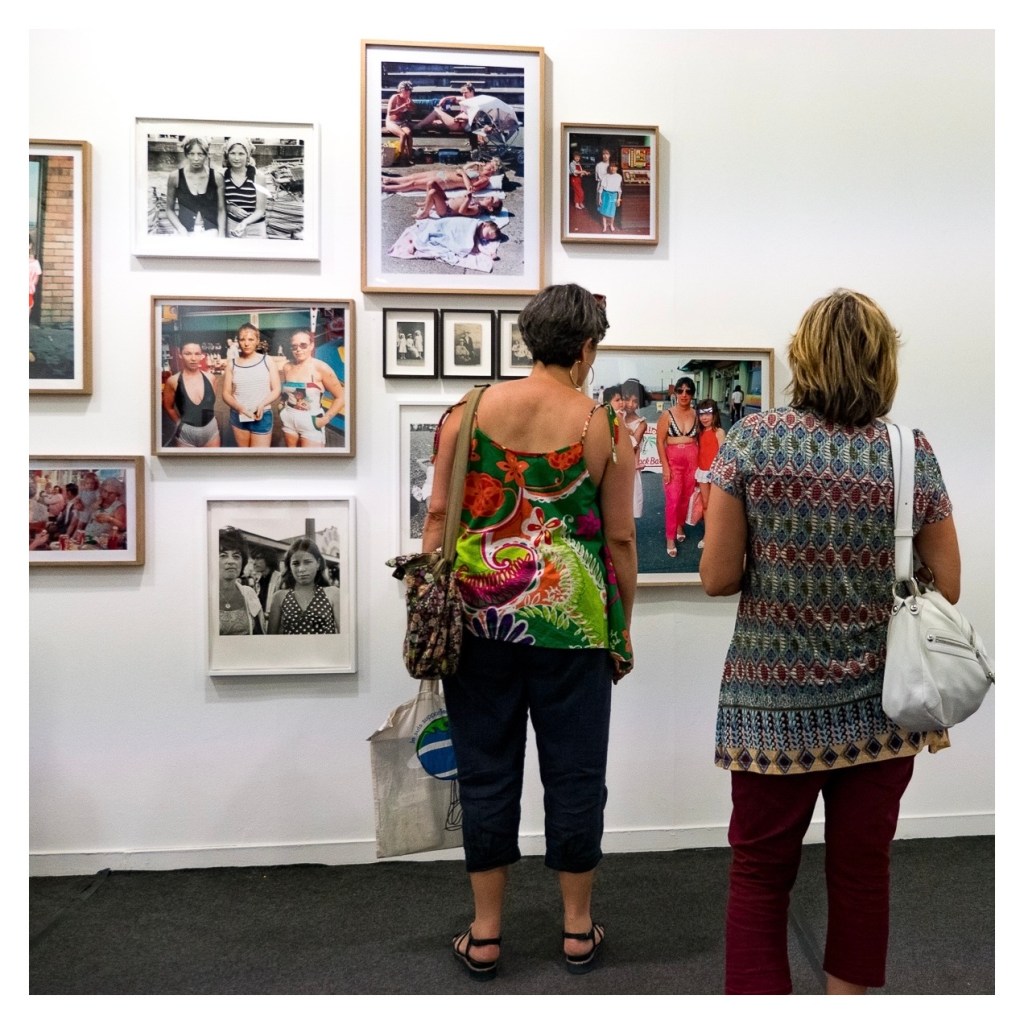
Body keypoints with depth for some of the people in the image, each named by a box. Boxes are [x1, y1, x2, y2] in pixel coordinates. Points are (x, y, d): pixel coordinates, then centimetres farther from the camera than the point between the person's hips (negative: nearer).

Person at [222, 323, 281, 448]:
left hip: (262, 416, -2)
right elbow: (226, 393, 4)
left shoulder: (267, 361, 1)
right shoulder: (231, 364, 4)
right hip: (238, 416, 2)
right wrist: (239, 407, -16)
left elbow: (276, 389, 0)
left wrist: (262, 405, -18)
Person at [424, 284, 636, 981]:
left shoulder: (469, 410, 0)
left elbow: (439, 515, 0)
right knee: (574, 774, 13)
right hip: (573, 625, -1)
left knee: (487, 773, 13)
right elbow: (620, 539, -1)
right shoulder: (605, 427, -4)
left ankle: (484, 935, 27)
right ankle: (578, 930, 31)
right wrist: (623, 630, 11)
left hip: (480, 618, 2)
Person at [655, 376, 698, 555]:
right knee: (672, 499, -6)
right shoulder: (667, 415, -7)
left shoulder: (696, 415, 0)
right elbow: (660, 441, -7)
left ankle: (680, 526, 34)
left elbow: (699, 438, 7)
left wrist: (700, 463, 4)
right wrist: (665, 466, -12)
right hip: (673, 459, -3)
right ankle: (670, 538, 1)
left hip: (692, 459, 3)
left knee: (686, 496, 12)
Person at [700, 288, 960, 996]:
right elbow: (947, 594, 1)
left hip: (772, 703, -1)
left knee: (760, 873, 13)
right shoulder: (913, 454, -3)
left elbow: (717, 578, -7)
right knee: (862, 870, 17)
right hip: (881, 707, 2)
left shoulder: (751, 441, -8)